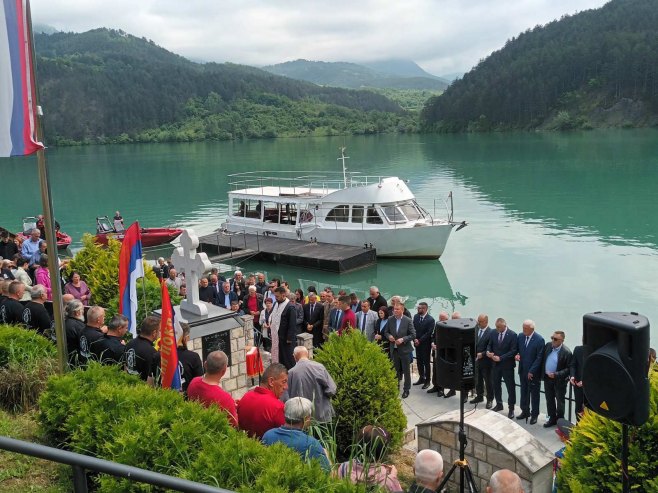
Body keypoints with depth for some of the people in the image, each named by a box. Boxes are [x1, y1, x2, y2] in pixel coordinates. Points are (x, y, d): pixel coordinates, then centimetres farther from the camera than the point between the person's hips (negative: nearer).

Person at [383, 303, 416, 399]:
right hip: (394, 349, 3)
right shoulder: (390, 319, 0)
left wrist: (403, 339, -22)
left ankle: (406, 390, 19)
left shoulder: (408, 320, -11)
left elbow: (413, 335, -9)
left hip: (404, 349, -3)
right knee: (395, 370, 15)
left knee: (406, 371, 7)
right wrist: (389, 336, -13)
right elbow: (386, 332, 9)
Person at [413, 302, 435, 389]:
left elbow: (429, 333, -16)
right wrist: (415, 339, -9)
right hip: (417, 343, 5)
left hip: (425, 344, -5)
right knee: (419, 362, 14)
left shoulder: (430, 319, -15)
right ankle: (421, 378, 27)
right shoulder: (416, 317, 3)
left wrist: (419, 340, -17)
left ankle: (427, 381, 14)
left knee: (426, 363, 3)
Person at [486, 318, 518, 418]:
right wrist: (488, 351, -12)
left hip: (507, 365, -5)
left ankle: (511, 408, 15)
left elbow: (513, 351, -17)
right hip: (495, 364, 5)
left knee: (510, 387, 4)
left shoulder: (512, 335, -14)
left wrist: (500, 358, -22)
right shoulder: (494, 333, 1)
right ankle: (499, 404, 32)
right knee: (496, 385, 15)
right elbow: (489, 345, 11)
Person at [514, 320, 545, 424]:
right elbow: (517, 349, 14)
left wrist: (532, 371, -16)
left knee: (534, 394, 8)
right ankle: (525, 411, 31)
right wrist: (517, 355, -9)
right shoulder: (520, 336, -1)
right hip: (522, 370, 5)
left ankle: (534, 415, 20)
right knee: (524, 392, 16)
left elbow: (539, 358, -16)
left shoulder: (539, 339, -17)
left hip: (533, 372, -5)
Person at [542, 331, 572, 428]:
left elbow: (569, 369, -17)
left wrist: (556, 375, -24)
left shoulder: (566, 352, -20)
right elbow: (543, 358, 11)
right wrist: (542, 373, 6)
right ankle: (552, 419, 30)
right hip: (547, 378, 6)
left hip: (559, 380, -6)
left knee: (559, 401, 10)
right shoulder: (548, 345, -3)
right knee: (549, 400, 16)